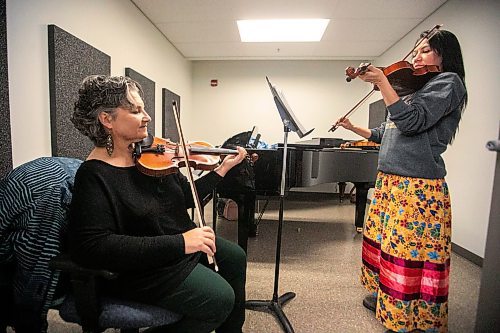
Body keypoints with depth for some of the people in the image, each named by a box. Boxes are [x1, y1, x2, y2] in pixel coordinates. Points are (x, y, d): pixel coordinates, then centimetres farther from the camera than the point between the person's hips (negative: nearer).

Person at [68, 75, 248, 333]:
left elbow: (186, 197, 6)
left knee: (235, 257, 12)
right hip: (139, 268, -7)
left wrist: (223, 168, -2)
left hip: (183, 242, 8)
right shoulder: (94, 175, -20)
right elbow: (93, 247, -29)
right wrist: (179, 242, -35)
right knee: (220, 298, -16)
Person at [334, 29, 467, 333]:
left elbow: (410, 122, -19)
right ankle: (387, 300, 37)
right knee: (386, 244, 19)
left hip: (417, 186, -10)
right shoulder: (417, 90, 24)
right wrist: (353, 128, 23)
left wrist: (382, 82, -17)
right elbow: (386, 134, 24)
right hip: (390, 181, 10)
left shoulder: (448, 81, -3)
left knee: (411, 257, -3)